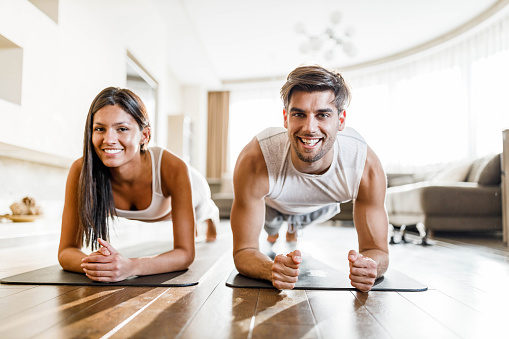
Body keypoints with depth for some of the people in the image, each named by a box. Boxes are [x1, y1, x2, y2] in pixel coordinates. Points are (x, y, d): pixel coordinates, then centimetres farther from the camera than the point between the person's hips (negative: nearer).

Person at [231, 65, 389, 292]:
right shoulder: (254, 162, -46)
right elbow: (244, 251, -39)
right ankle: (272, 231, 69)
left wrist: (369, 266, -55)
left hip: (321, 206, 2)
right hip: (270, 203, -2)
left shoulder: (367, 166, -41)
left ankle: (294, 228, 73)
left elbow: (377, 250, -30)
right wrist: (272, 270, -63)